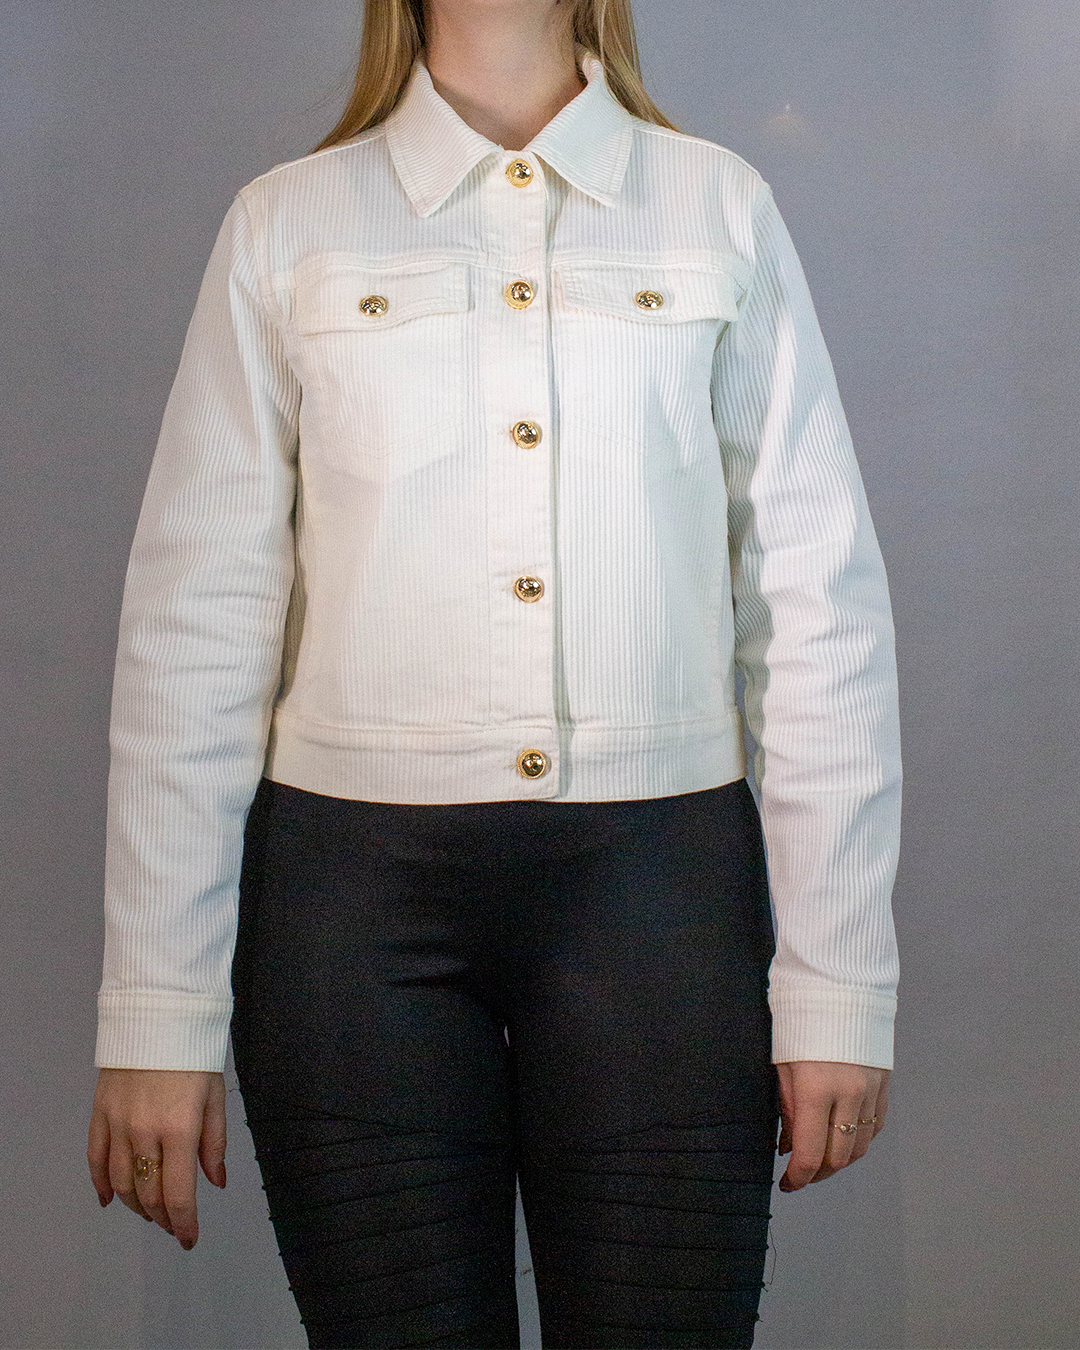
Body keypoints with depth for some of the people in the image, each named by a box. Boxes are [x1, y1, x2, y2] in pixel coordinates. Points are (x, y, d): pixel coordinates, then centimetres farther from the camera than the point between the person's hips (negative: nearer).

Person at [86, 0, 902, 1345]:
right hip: (357, 886, 0)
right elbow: (195, 616, 2)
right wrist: (158, 1017, -3)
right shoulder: (286, 224, 6)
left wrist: (835, 987, -2)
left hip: (658, 882, 1)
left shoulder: (722, 208, 7)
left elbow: (819, 597, 3)